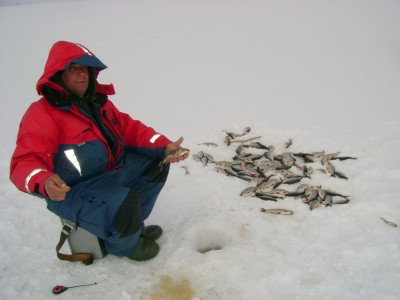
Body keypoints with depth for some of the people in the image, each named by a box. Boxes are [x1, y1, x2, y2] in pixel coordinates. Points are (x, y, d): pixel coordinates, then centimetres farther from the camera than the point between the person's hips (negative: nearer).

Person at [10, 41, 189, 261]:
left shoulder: (97, 101, 8)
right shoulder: (41, 114, -16)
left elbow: (129, 128, 6)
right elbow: (24, 163, -25)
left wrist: (164, 147, -8)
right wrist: (44, 183, -48)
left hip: (113, 171, 9)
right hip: (73, 192, -8)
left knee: (156, 163, 9)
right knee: (124, 204, -33)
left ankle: (132, 224, 22)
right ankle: (123, 245, 6)